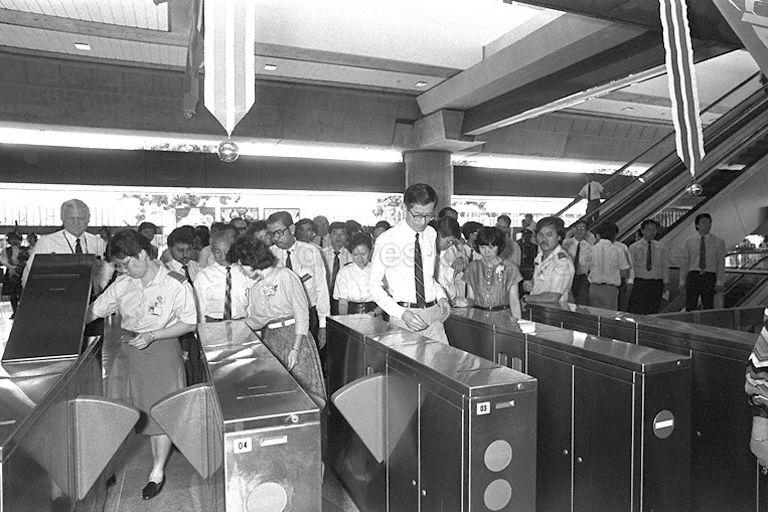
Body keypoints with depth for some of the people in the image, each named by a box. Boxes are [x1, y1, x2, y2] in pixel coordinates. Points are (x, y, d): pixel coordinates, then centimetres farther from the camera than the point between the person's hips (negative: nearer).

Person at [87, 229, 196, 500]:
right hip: (128, 347, 5)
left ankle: (158, 472, 19)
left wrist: (152, 335, -18)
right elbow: (94, 310, 9)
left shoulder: (176, 284, -14)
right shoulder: (122, 284, 1)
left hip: (161, 351, -4)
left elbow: (188, 323, -11)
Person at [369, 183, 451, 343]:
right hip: (403, 318, -4)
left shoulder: (431, 234, 8)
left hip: (434, 315, 4)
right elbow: (374, 286, -5)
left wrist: (441, 297, 3)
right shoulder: (387, 240, -8)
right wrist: (402, 313, -17)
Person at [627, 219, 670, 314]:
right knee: (635, 312, -7)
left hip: (656, 284, 2)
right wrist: (630, 282, -13)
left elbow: (665, 266, 10)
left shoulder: (661, 247, 9)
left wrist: (666, 283, 3)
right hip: (639, 283, -2)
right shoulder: (634, 247, 2)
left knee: (653, 312, 4)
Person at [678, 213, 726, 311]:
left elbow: (721, 263, 3)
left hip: (709, 277, 0)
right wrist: (682, 281, 3)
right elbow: (684, 262, 9)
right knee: (690, 307, 0)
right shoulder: (689, 242, 8)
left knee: (708, 308, 2)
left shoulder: (719, 242, 6)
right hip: (693, 277, 1)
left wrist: (719, 282, -5)